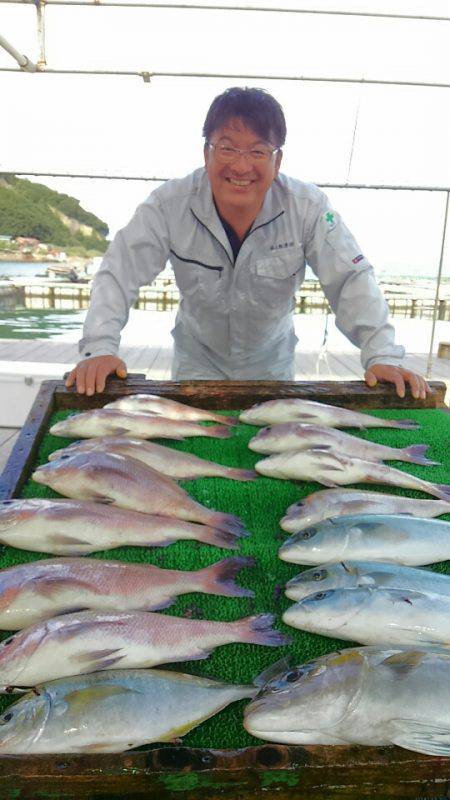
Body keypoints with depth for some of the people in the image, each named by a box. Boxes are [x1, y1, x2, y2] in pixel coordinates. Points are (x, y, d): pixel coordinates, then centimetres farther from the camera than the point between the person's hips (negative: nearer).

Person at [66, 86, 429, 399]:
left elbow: (352, 279, -19)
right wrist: (100, 348, -34)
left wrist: (383, 356, -29)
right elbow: (120, 271, -21)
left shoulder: (308, 207, -21)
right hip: (198, 358, 0)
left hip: (272, 361, 1)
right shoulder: (170, 204, -23)